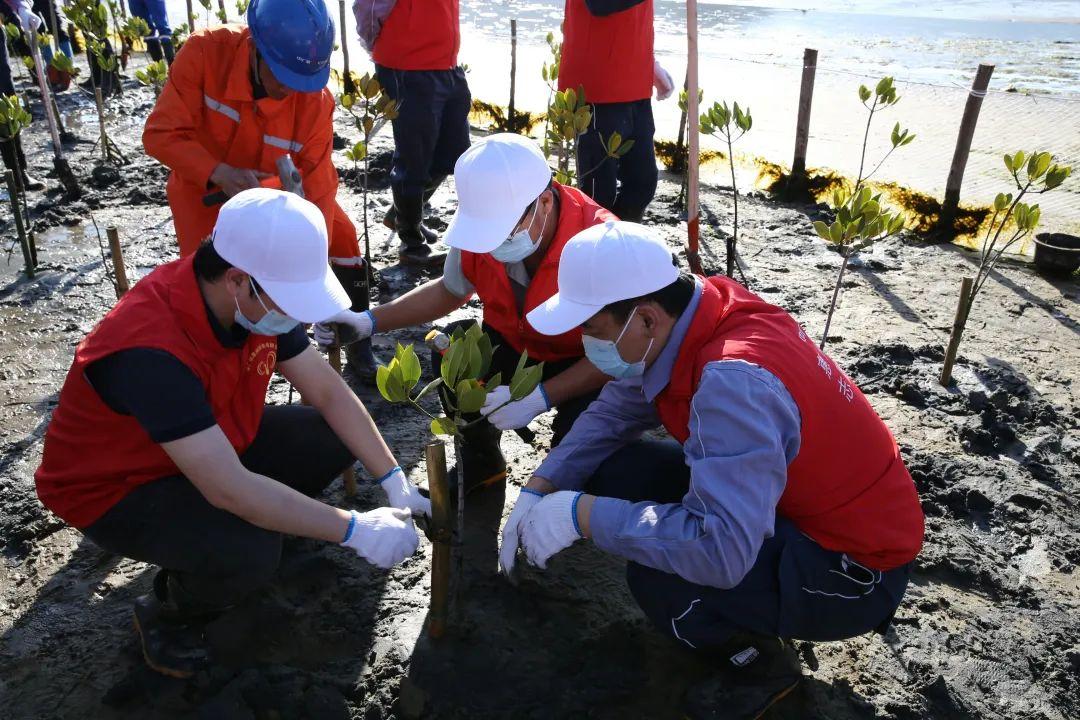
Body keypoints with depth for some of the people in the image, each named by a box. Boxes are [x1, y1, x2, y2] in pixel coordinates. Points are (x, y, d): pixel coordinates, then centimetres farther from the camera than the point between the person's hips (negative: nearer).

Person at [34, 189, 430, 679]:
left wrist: (394, 480, -12)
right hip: (115, 486, -7)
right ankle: (167, 618, 2)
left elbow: (328, 391, -6)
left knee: (333, 439, -8)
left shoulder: (255, 300, -15)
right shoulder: (150, 348, -38)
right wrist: (354, 531, -33)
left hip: (214, 445, 7)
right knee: (249, 555, -31)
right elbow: (229, 490, -40)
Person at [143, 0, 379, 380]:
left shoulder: (316, 100, -28)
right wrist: (220, 173, -45)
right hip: (204, 183, -2)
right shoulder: (205, 52, -31)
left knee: (341, 234, -8)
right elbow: (161, 134, -27)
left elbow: (317, 188, -25)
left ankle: (358, 343, 11)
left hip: (274, 182, 2)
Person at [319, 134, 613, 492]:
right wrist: (370, 321, -9)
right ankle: (480, 463, 6)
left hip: (584, 363, -4)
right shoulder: (480, 231, -17)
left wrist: (541, 397, -35)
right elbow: (449, 290, 3)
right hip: (513, 346, 5)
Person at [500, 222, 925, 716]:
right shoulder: (687, 316, -9)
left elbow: (721, 550, -40)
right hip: (795, 501, 9)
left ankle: (757, 666, 2)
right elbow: (614, 411, 0)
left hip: (854, 569, -8)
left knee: (657, 578, -30)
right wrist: (539, 491, -9)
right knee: (617, 475, 0)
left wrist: (582, 513, -31)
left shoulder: (735, 382, -35)